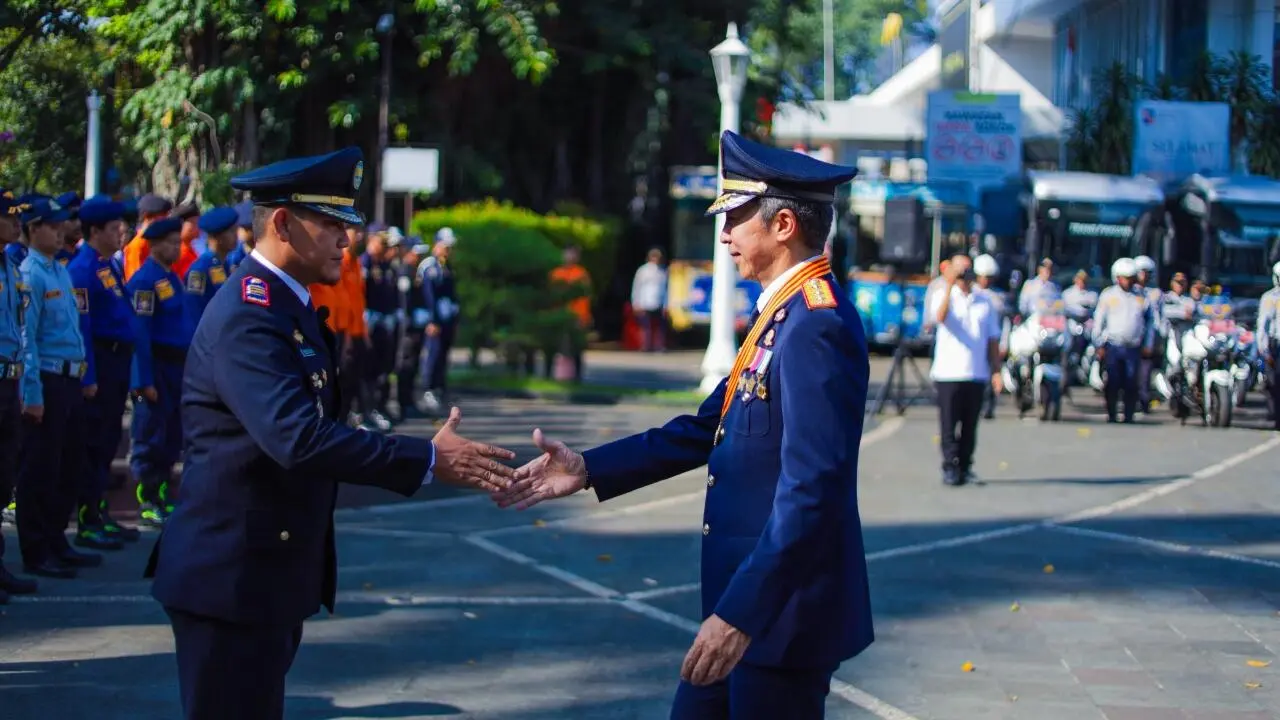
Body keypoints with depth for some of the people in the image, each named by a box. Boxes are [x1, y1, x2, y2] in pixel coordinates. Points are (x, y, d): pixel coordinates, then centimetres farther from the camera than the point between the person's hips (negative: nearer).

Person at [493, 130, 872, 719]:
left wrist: (740, 614, -29)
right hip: (746, 599, 10)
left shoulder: (817, 327, -21)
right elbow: (709, 428, 16)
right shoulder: (786, 315, 11)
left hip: (783, 610, -10)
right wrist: (589, 469, 10)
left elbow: (811, 492, -27)